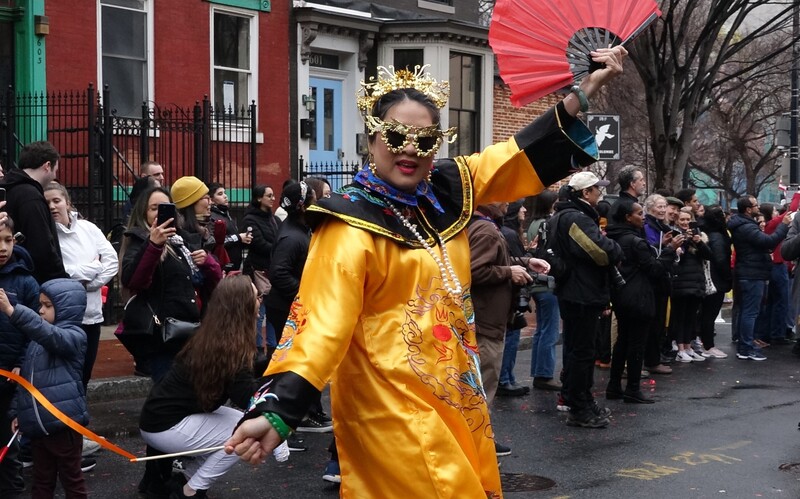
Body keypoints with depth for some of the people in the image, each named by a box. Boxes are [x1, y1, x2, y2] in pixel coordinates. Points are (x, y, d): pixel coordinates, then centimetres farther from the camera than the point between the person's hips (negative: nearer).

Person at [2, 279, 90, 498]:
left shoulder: (73, 335, -11)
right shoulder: (38, 339, 14)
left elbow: (50, 335, -33)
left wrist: (11, 310, -43)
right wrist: (18, 412, 15)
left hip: (63, 422, -7)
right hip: (38, 423, 7)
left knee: (71, 479, 6)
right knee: (41, 481, 16)